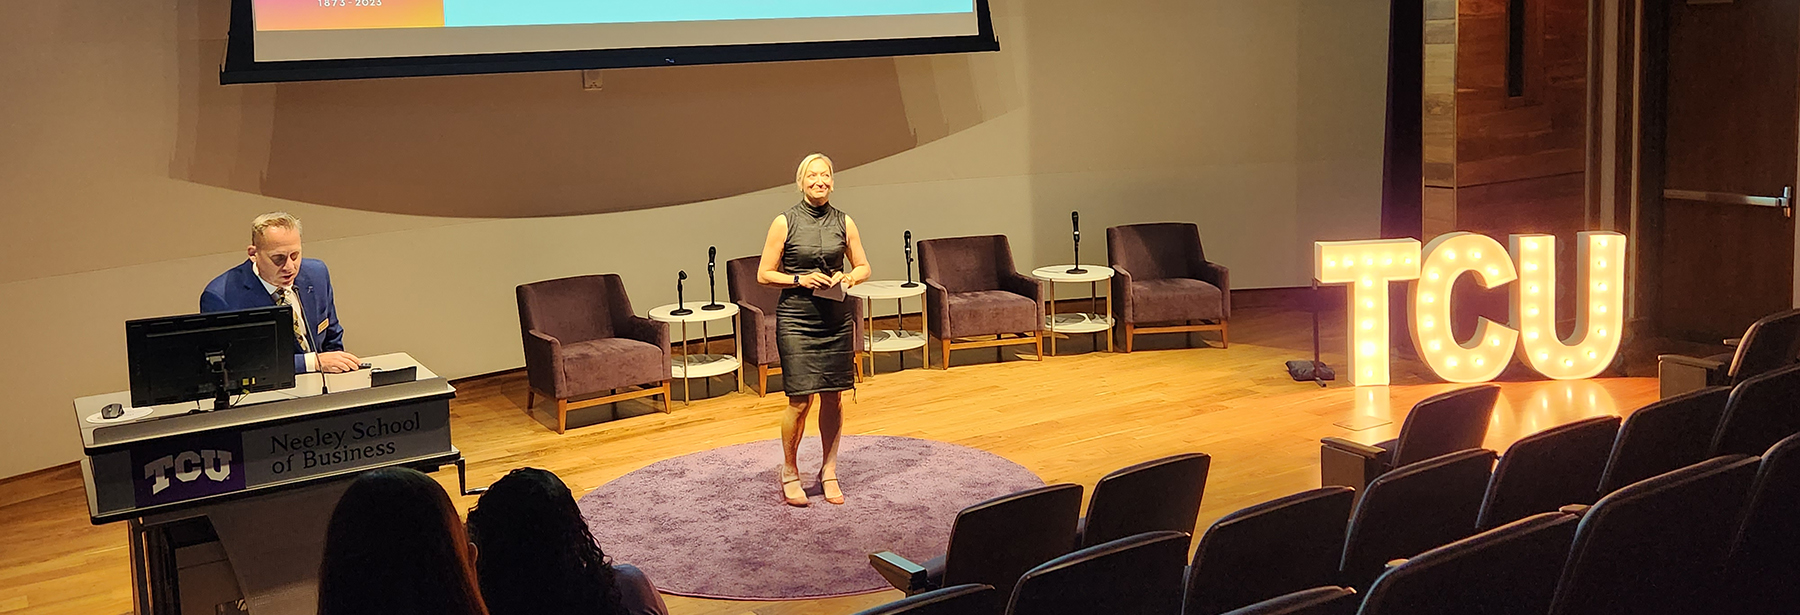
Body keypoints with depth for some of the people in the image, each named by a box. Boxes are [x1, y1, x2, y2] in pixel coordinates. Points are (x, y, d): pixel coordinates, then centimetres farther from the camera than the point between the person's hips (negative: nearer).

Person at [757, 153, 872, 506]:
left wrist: (848, 278, -7)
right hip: (796, 320, -3)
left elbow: (863, 267, 14)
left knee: (832, 398, 7)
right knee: (800, 401, -6)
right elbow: (764, 274, -1)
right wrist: (800, 280, -15)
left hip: (836, 319, 3)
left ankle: (829, 471, 22)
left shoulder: (843, 222, 6)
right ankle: (790, 473, 13)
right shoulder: (785, 223, -3)